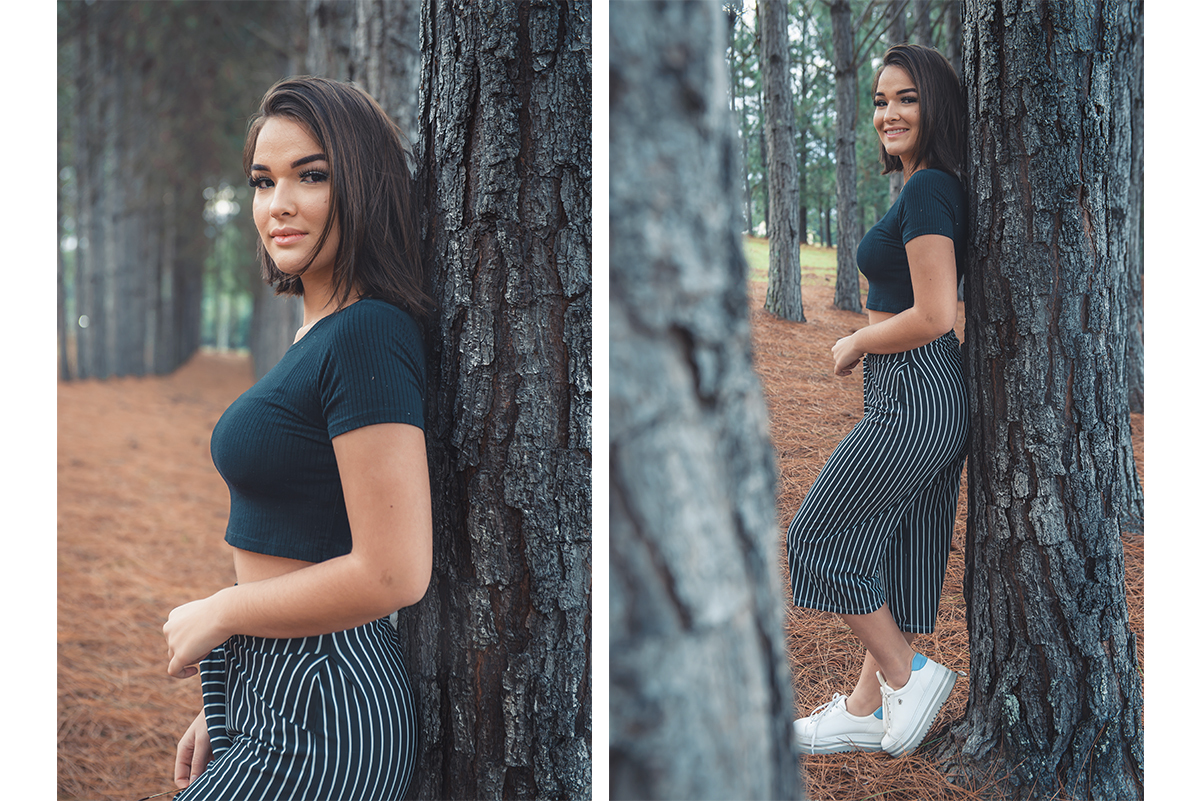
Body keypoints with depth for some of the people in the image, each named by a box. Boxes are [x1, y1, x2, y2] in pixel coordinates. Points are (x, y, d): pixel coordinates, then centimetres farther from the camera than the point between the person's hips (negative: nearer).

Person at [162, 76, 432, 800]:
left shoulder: (368, 337, -18)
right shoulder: (323, 334, 11)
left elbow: (393, 573, -23)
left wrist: (215, 615, -11)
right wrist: (226, 710, 18)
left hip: (320, 724, -9)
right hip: (270, 690, 9)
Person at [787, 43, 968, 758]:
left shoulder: (926, 189, -17)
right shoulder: (940, 188, 14)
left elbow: (933, 315, -23)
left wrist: (855, 344, -9)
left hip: (914, 396, -10)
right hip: (928, 396, 10)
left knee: (820, 536, 2)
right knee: (896, 547, 15)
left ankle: (909, 675, 12)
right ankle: (866, 709, 26)